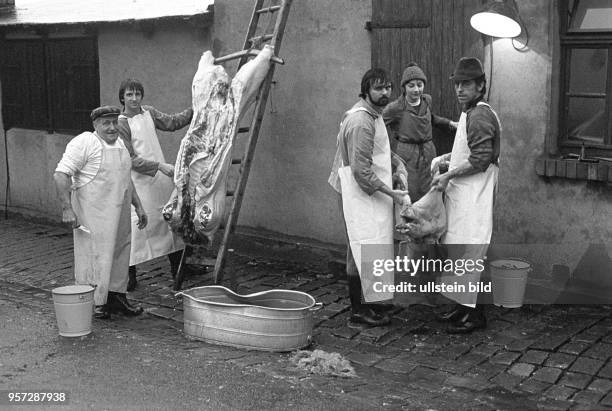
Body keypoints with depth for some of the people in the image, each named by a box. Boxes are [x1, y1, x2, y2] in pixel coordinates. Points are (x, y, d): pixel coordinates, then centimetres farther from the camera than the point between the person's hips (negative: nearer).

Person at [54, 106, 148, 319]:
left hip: (119, 213, 8)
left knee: (120, 254, 13)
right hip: (93, 213, -8)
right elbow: (61, 174, -16)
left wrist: (138, 206, 22)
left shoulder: (121, 145, 15)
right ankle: (94, 304, 6)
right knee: (95, 257, -4)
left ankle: (116, 296, 26)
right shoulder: (84, 143, -11)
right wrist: (67, 208, -22)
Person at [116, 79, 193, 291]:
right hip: (139, 181, -7)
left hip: (161, 178, 7)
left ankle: (177, 266, 25)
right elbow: (131, 159, -14)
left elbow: (171, 122, 17)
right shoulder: (121, 124, -11)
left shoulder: (148, 112, 8)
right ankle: (129, 274, -3)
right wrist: (160, 166, -20)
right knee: (136, 224, -11)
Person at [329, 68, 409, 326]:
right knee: (365, 248, -5)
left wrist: (398, 166, 3)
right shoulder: (361, 121, -21)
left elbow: (381, 151, 22)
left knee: (369, 247, 16)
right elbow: (362, 171, -24)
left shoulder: (375, 115, 12)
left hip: (371, 191, 10)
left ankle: (372, 300, 28)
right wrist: (391, 193, -19)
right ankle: (358, 309, 4)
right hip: (358, 192, -10)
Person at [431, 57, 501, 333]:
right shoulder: (468, 114, 16)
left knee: (468, 252, -6)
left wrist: (448, 175, -14)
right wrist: (445, 159, 13)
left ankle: (474, 314, 2)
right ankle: (463, 306, 24)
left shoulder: (480, 116, -16)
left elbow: (480, 160, -21)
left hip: (473, 197, -10)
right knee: (459, 251, 14)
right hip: (460, 195, 10)